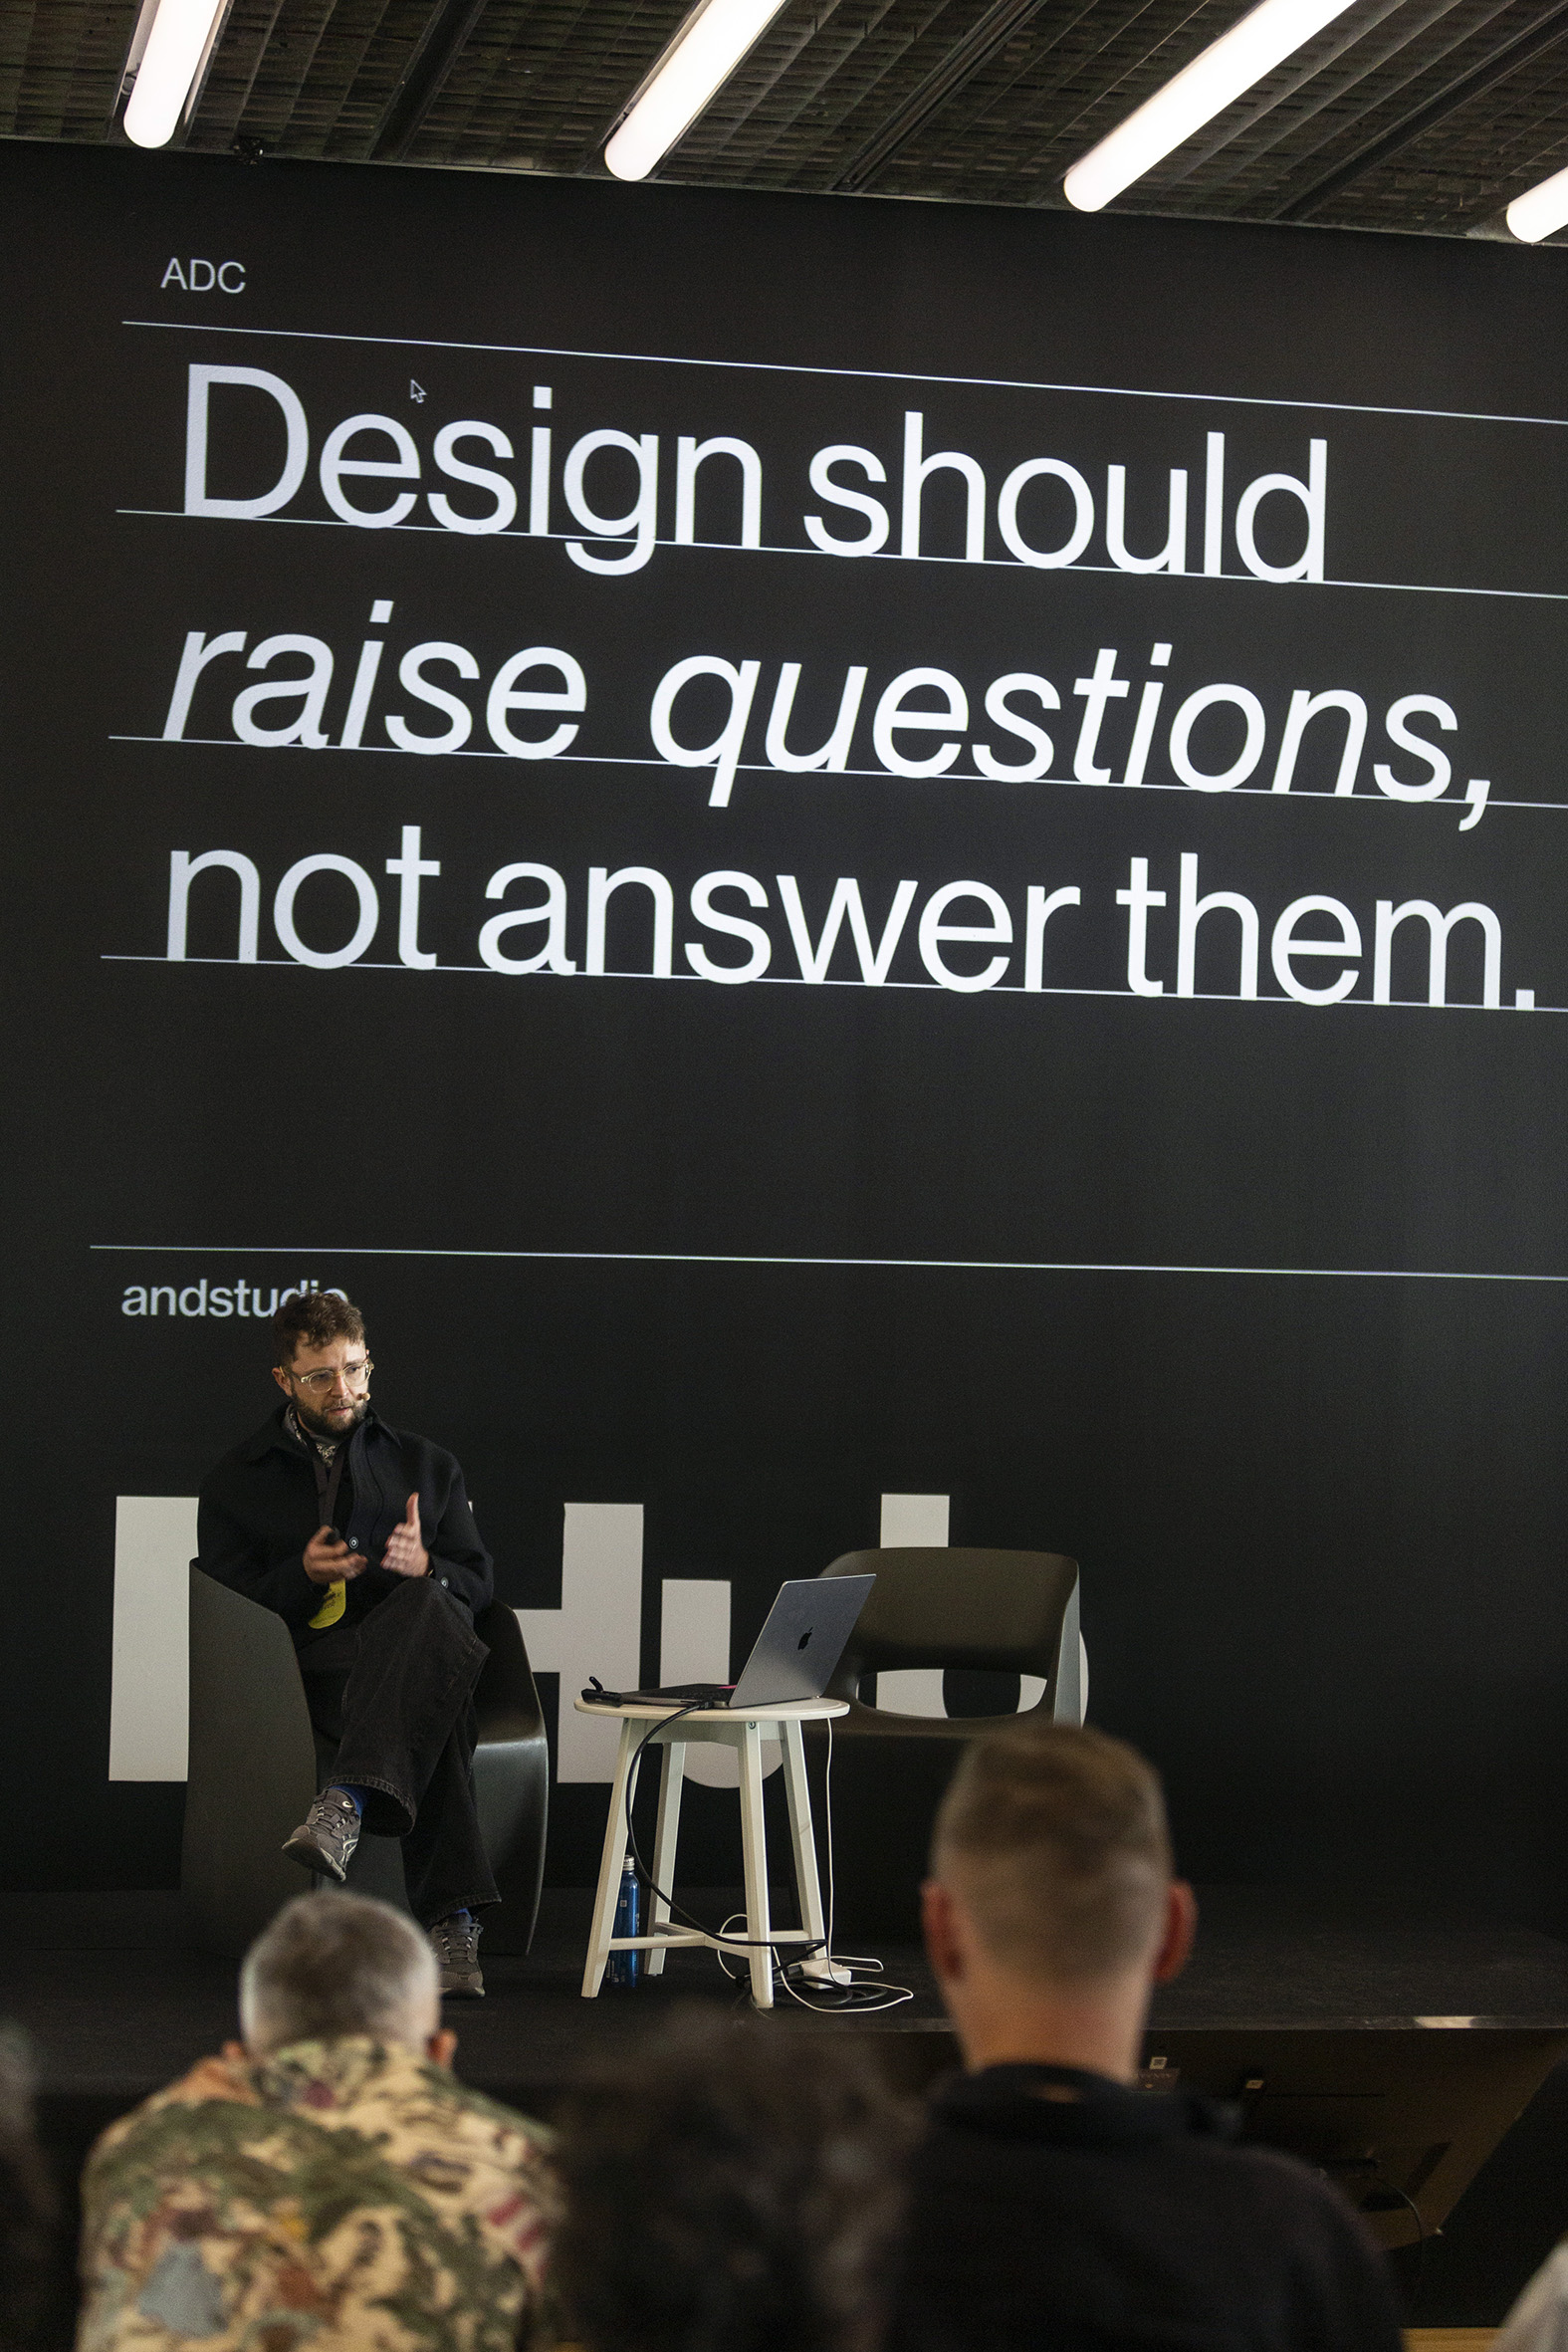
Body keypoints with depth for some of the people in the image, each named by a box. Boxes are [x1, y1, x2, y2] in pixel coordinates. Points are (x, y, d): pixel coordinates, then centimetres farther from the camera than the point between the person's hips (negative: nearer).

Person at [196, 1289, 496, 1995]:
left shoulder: (427, 1466, 24)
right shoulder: (238, 1481, 18)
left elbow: (478, 1582, 19)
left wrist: (425, 1566, -6)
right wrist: (303, 1575, -11)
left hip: (417, 1643, 2)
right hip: (314, 1665, -2)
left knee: (428, 1605, -41)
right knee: (433, 1704, -40)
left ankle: (349, 1803, -56)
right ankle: (451, 1920, -52)